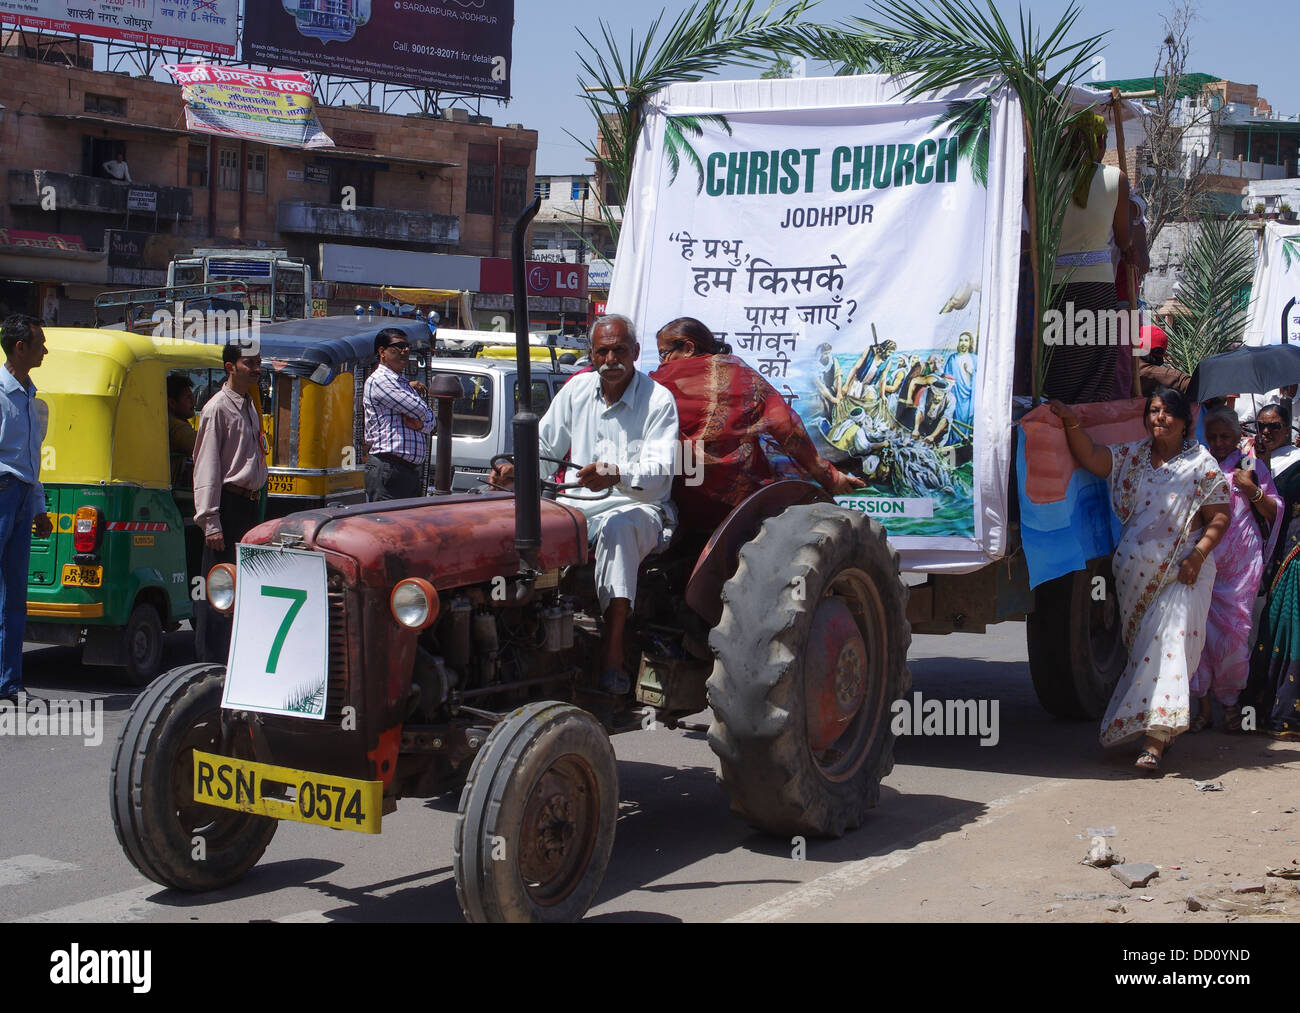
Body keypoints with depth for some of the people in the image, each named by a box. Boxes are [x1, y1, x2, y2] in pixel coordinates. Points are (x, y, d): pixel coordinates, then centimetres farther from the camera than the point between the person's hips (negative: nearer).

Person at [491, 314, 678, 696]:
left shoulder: (658, 400, -7)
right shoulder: (578, 389, 9)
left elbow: (658, 472, -19)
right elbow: (545, 444, 15)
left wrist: (617, 475, -39)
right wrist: (515, 468, -7)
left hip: (640, 508, -5)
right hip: (581, 503, 5)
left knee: (618, 526, -40)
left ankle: (611, 655, -43)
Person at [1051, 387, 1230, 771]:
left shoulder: (1203, 465, 2)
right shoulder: (1131, 456, 12)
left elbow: (1219, 518, -1)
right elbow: (1090, 457, 0)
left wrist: (1197, 555, -14)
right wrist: (1071, 421, -14)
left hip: (1182, 573, -4)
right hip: (1135, 572, 4)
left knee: (1168, 647, -15)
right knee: (1141, 648, 6)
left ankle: (1154, 739, -21)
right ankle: (1158, 731, 17)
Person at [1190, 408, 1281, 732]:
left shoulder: (1252, 467, 9)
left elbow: (1275, 512, 7)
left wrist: (1252, 490, -9)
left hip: (1240, 563, -2)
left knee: (1234, 632, -3)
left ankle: (1231, 704, 12)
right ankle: (1203, 705, 2)